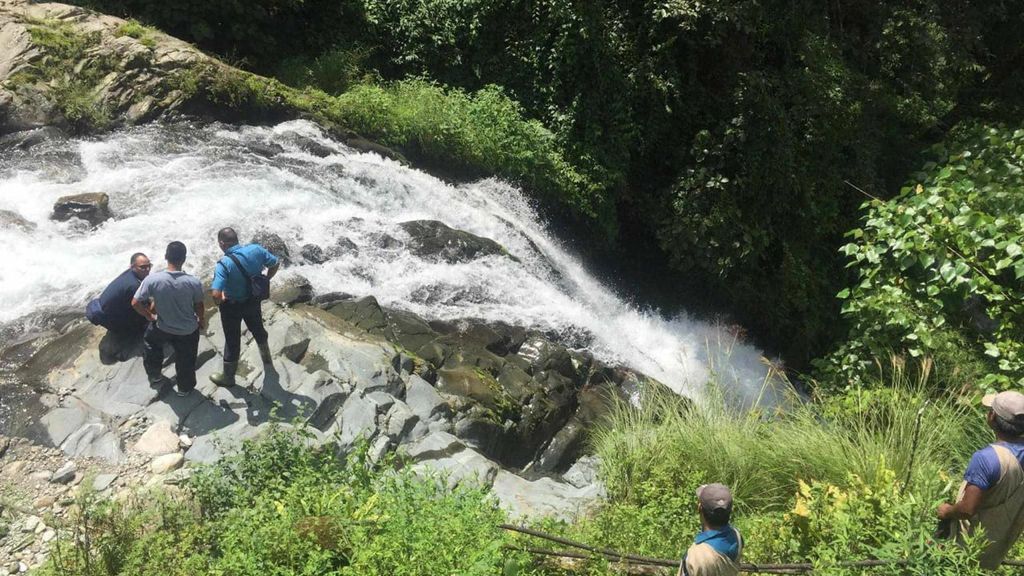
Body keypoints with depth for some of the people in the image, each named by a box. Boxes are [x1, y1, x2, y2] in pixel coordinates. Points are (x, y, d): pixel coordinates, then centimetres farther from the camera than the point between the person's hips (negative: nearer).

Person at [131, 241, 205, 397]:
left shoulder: (152, 279, -26)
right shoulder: (193, 282, -27)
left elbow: (135, 303, -16)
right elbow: (199, 307, -11)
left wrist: (150, 317, 3)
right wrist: (202, 321, 11)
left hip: (163, 327, 1)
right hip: (188, 330, -1)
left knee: (150, 341, 35)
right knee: (185, 360, 24)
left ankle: (154, 376, 50)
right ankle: (185, 387, 46)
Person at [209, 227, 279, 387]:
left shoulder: (224, 264, -31)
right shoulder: (256, 249, -17)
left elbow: (216, 295, -37)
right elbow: (275, 264, -2)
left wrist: (221, 300, -13)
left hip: (232, 306, -4)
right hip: (254, 300, 5)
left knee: (232, 340, 14)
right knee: (257, 328, 31)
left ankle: (228, 376, 34)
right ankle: (266, 356, 56)